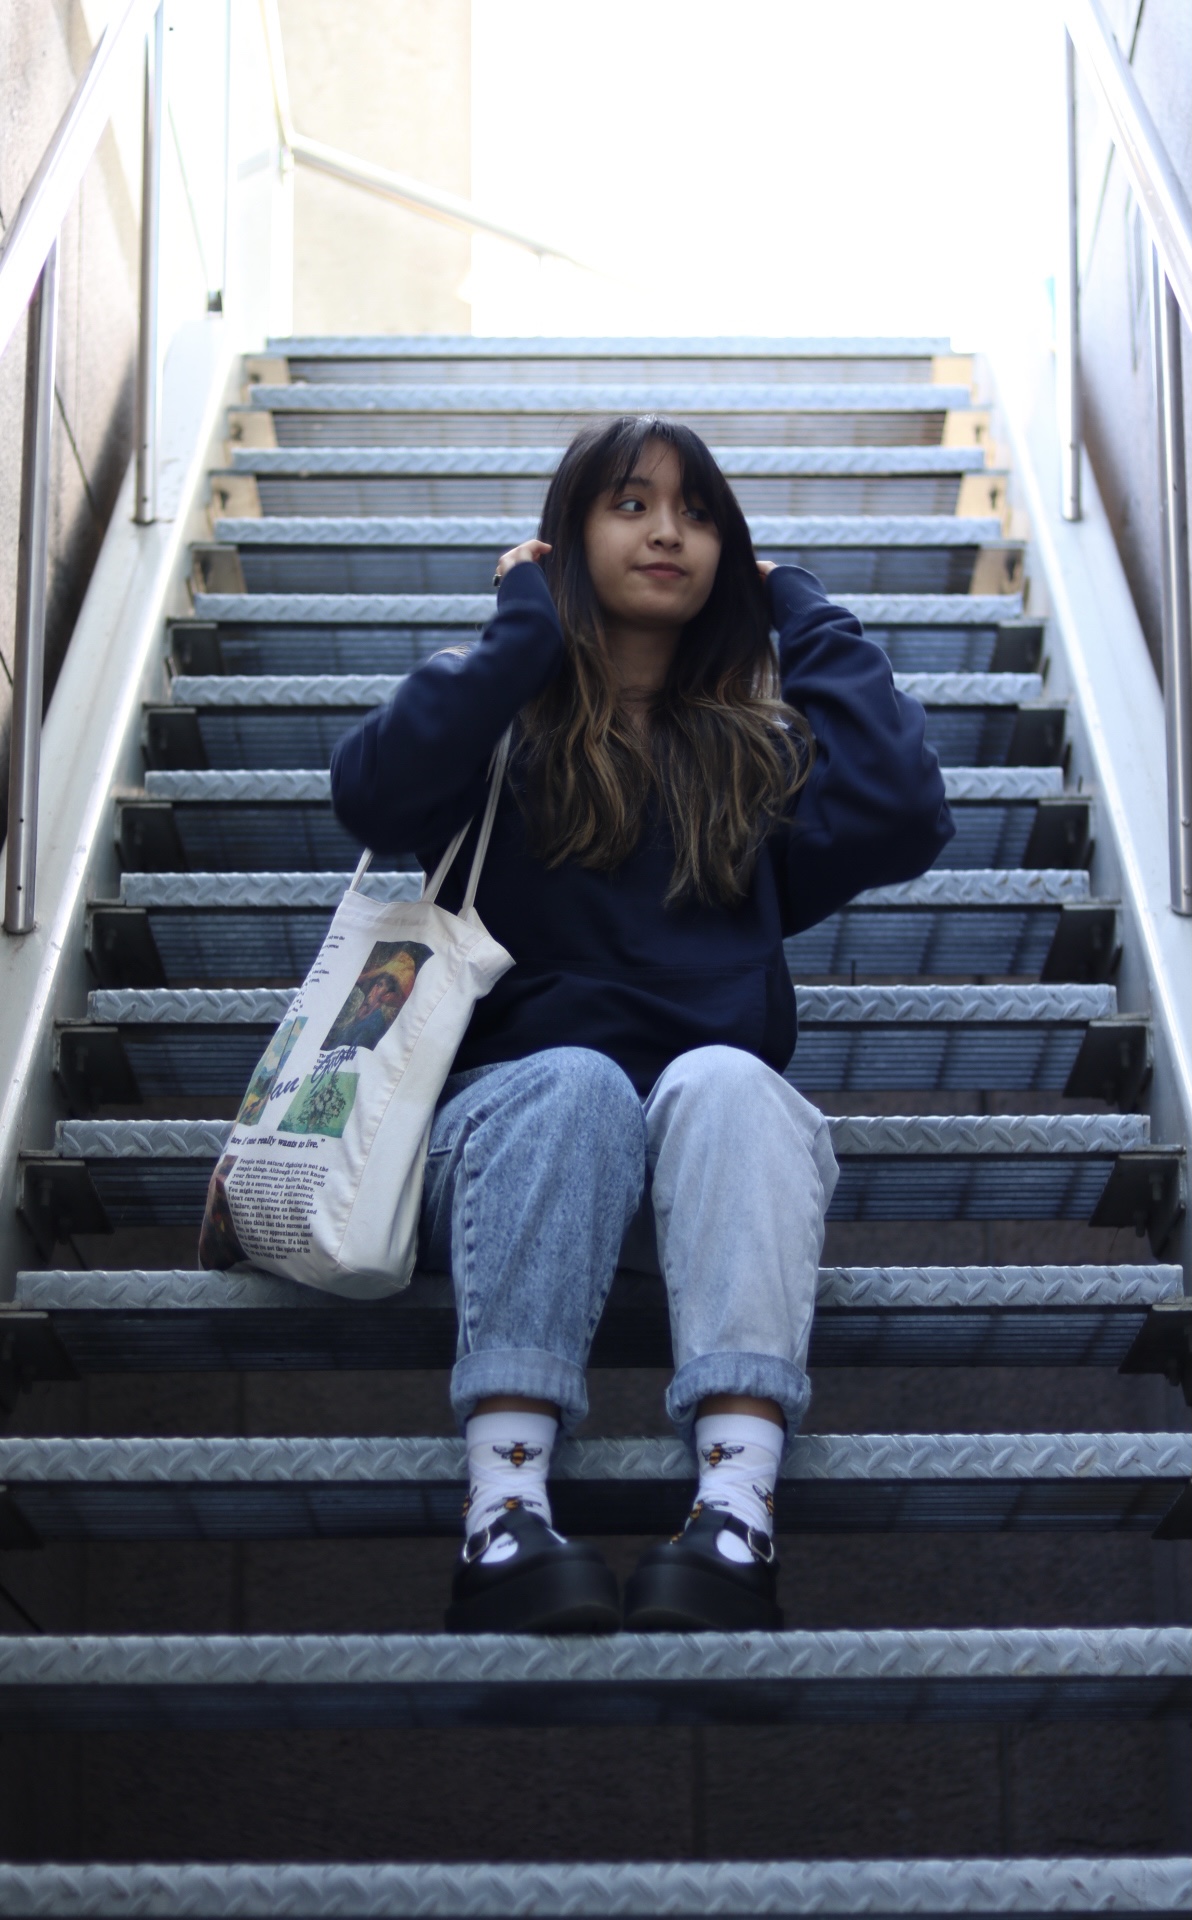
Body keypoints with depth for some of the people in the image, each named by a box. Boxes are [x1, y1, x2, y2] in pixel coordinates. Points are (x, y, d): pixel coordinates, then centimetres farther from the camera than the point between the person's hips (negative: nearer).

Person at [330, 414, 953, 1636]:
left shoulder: (761, 745, 22)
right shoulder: (504, 720, 16)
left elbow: (902, 820, -1)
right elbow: (373, 794, -9)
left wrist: (806, 621, 11)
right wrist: (525, 629, 1)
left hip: (719, 1137, 1)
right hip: (518, 1116, -1)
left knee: (719, 1078, -33)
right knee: (576, 1077, -35)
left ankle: (737, 1513, -53)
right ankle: (504, 1510, -49)